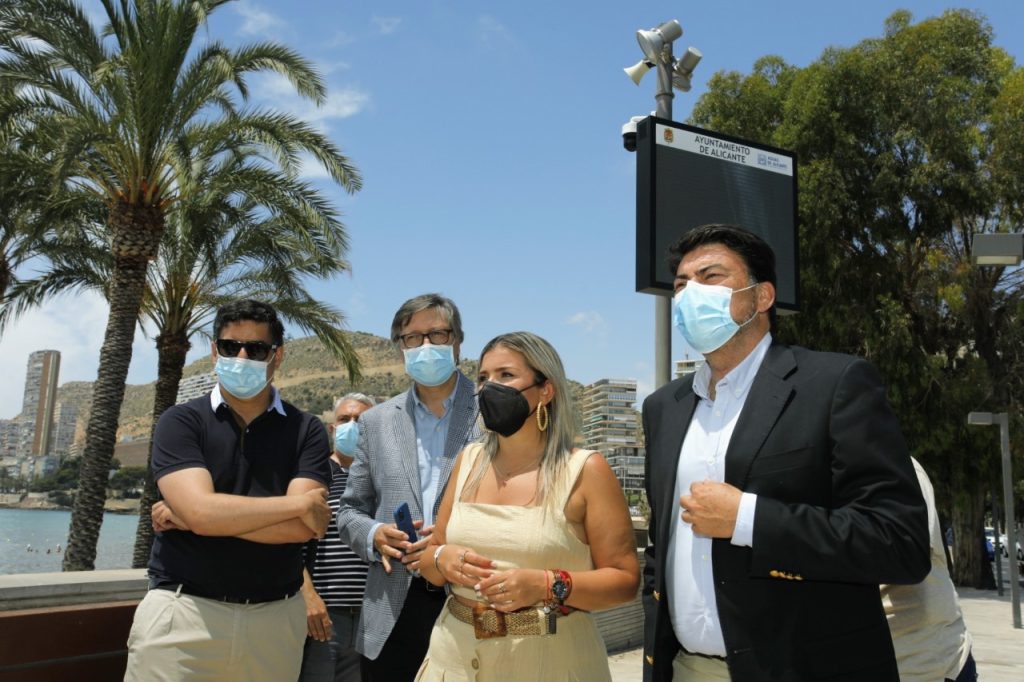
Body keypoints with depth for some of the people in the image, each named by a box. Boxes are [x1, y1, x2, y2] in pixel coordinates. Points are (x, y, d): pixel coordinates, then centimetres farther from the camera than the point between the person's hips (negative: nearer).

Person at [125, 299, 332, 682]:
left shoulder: (306, 430, 0)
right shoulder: (181, 421, -2)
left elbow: (305, 527, -13)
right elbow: (201, 511, -17)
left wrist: (185, 517, -11)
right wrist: (298, 503, -11)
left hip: (275, 618, 2)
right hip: (184, 612, -1)